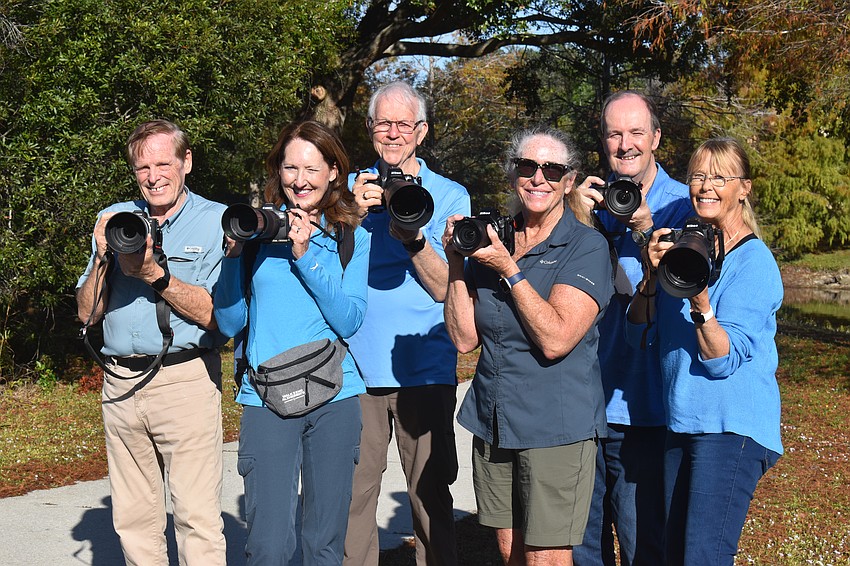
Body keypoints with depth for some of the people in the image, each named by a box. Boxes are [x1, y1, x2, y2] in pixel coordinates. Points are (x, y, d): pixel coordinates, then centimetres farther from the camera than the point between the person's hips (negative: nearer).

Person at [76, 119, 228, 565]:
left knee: (197, 518, -6)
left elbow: (218, 313, -10)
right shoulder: (114, 220, 13)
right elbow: (87, 313, 11)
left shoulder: (217, 221, 0)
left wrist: (154, 275, -18)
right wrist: (103, 259, -5)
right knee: (131, 519, 9)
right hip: (120, 383, 4)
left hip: (185, 380, -4)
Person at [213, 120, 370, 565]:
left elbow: (348, 322, -6)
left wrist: (305, 256, -13)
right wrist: (235, 253, -10)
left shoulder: (353, 238, 6)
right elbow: (230, 323, 2)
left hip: (335, 398, 1)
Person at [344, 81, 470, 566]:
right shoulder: (352, 188, 11)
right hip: (356, 364, 1)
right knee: (353, 491, 2)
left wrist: (414, 238, -20)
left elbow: (444, 288, -4)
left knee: (430, 493, 5)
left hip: (423, 367, -1)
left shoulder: (450, 196, 6)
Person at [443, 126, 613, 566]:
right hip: (493, 422, 5)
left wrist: (510, 269, -18)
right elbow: (464, 338, 2)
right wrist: (456, 263, -7)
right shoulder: (492, 240, 8)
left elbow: (555, 339, -19)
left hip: (557, 426, -5)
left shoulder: (587, 246, -7)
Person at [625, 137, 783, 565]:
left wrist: (700, 300, -31)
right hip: (682, 420, 7)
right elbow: (638, 333, 4)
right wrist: (651, 274, -11)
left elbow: (723, 360, -16)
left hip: (732, 426, -7)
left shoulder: (754, 261, -10)